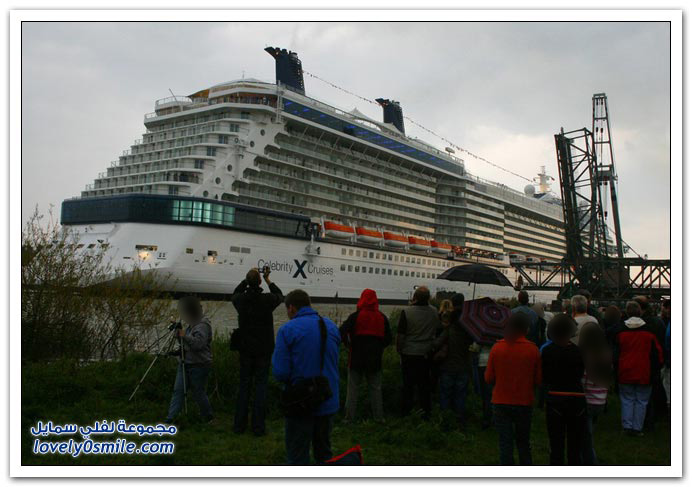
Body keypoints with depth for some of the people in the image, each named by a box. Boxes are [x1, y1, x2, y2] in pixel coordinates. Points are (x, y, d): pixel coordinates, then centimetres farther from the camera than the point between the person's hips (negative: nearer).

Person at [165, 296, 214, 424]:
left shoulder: (203, 325, -15)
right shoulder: (191, 324, 15)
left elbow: (199, 343, -28)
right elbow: (184, 342, 20)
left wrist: (185, 336, -24)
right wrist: (179, 334, 3)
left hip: (198, 365, -9)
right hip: (184, 364, 9)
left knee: (198, 393, 1)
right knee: (178, 390, 3)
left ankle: (208, 416, 20)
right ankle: (170, 418, 4)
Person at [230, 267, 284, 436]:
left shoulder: (241, 300, -7)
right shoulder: (267, 300, -12)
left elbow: (235, 294, 20)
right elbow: (280, 295, 12)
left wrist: (247, 279, 18)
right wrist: (268, 280, 18)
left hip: (245, 350, 2)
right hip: (263, 350, -2)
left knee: (243, 386, 10)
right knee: (261, 386, 4)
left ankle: (239, 425, 15)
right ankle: (258, 427, 4)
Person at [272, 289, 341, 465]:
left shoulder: (287, 330, -13)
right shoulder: (332, 327, 5)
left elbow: (280, 372, -18)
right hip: (329, 402, 5)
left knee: (297, 457, 8)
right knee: (324, 453, 20)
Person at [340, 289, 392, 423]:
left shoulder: (355, 316, -9)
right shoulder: (382, 317, 2)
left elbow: (342, 332, -17)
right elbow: (388, 338, 4)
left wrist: (349, 345, -3)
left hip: (356, 358, -2)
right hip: (375, 359, 2)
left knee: (353, 387, 6)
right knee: (375, 388, 11)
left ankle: (349, 417, 6)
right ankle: (378, 417, 13)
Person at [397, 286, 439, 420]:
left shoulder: (406, 312, -18)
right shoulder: (435, 312, -6)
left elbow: (400, 334, -13)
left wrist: (399, 349, 1)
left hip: (409, 353, -3)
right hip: (426, 353, 3)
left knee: (408, 383, 8)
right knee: (425, 383, 14)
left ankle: (406, 411, 15)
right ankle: (426, 411, 20)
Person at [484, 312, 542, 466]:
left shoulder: (497, 348, -9)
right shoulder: (533, 349, -11)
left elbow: (488, 378, -3)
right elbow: (538, 380, -4)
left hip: (501, 403, 0)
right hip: (524, 403, 1)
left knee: (505, 444, 6)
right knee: (523, 443, 18)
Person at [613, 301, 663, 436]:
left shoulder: (620, 331, -5)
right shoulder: (649, 331, -8)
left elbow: (615, 353, 3)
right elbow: (657, 353, 0)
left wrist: (616, 366, 16)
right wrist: (659, 363, 16)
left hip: (625, 374, 1)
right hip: (644, 374, -1)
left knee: (627, 400, 11)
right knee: (641, 401, 8)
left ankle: (627, 426, 10)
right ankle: (637, 428, 10)